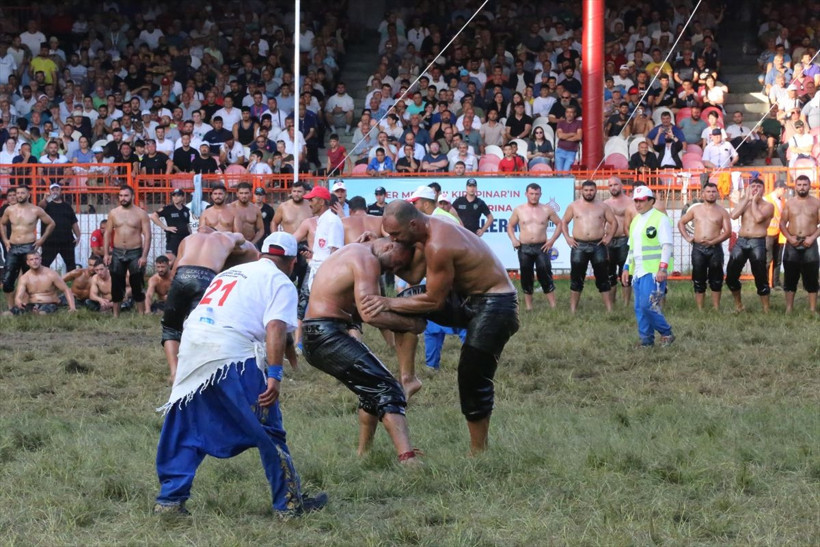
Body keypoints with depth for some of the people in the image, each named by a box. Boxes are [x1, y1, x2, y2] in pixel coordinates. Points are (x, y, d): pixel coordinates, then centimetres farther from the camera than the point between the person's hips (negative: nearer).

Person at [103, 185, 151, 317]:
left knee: (137, 286, -2)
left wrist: (144, 256, -14)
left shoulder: (141, 214, -2)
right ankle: (115, 315, 12)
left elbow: (147, 236, -5)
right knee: (116, 286, 5)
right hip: (117, 253, 3)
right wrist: (106, 254, 1)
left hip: (135, 253, -3)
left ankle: (141, 315, 3)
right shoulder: (113, 213, 8)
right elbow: (107, 233, 10)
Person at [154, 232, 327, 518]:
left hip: (191, 349, 6)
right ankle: (290, 504, 8)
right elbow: (275, 328, -9)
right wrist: (274, 375, -16)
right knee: (268, 432, 4)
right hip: (233, 357, -6)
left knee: (187, 430, 16)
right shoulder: (280, 282, 6)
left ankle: (170, 499, 14)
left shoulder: (230, 272, 28)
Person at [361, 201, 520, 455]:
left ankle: (478, 452, 4)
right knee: (405, 301, 2)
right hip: (467, 299, 10)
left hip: (495, 303, -10)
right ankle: (408, 375, 4)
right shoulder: (431, 227, -1)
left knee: (473, 376, -8)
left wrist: (389, 303, -18)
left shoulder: (438, 247, -28)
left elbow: (434, 301, -22)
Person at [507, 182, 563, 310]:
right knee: (526, 277, 4)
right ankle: (528, 307, 10)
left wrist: (552, 240, -1)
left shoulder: (547, 210, 3)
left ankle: (553, 306, -5)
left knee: (545, 275, -6)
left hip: (541, 248, -1)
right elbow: (510, 225, 15)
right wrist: (513, 239, -3)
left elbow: (559, 223, 10)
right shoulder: (519, 210, 6)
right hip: (524, 248, 1)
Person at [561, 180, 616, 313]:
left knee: (603, 278, 1)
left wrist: (609, 237, 1)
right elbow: (564, 222, 14)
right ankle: (573, 309, 6)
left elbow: (613, 222, 13)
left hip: (598, 245, 0)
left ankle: (609, 309, 3)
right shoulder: (574, 206, 8)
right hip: (579, 246, 0)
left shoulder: (602, 206, 8)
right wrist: (567, 237, 2)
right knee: (576, 279, 1)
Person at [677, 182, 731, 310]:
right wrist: (687, 237, 4)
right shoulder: (695, 209, 10)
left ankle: (716, 308, 9)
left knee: (716, 280, 3)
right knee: (698, 280, 2)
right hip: (698, 248, 1)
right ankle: (700, 309, 6)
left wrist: (713, 241, -15)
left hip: (715, 248, -1)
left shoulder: (722, 211, 4)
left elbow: (728, 232, -2)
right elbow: (681, 223, 18)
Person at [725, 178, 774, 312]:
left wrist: (754, 201, -5)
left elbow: (758, 218, -17)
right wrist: (747, 198, -2)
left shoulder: (768, 206, 3)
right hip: (741, 242, 4)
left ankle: (766, 310, 0)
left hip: (758, 242, -4)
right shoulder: (744, 203, 16)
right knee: (731, 276, 3)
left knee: (760, 278, -5)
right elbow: (734, 215, -4)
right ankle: (738, 305, 22)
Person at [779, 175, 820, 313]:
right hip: (792, 244, 1)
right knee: (790, 277, 3)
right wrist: (789, 237, -9)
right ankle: (789, 309, 7)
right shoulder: (789, 203, 7)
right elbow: (782, 223, 7)